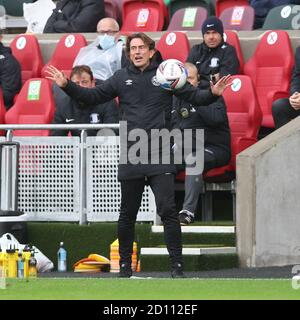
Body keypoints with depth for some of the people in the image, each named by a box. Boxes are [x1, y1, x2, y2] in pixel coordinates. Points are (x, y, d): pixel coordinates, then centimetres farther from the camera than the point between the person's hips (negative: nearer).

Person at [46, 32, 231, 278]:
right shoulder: (122, 78, 10)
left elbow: (194, 96, 1)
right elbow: (93, 96, 13)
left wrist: (213, 93, -18)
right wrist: (67, 86, 2)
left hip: (160, 156, -3)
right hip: (130, 156, 3)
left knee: (168, 210, -10)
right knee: (128, 214, 10)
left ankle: (177, 265, -7)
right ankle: (125, 265, 23)